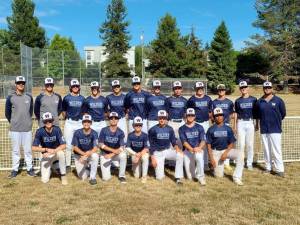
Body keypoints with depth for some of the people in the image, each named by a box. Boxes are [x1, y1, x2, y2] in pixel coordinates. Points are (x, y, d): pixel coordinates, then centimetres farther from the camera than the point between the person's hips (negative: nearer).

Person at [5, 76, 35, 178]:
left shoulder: (29, 97, 6)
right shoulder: (10, 98, -1)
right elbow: (7, 113, 6)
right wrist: (13, 122, 11)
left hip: (27, 128, 1)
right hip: (15, 129, -1)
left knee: (28, 150, 6)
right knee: (15, 150, 7)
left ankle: (29, 168, 16)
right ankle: (15, 169, 17)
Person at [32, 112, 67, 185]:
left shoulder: (57, 129, -17)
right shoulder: (39, 131, -16)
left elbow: (63, 145, -21)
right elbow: (34, 148, -17)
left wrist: (53, 151, -35)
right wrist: (47, 149, -28)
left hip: (56, 152, 0)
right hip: (46, 156, 0)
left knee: (61, 153, -38)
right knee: (45, 180, -10)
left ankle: (63, 175, -17)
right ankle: (50, 168, 25)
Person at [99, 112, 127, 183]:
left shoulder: (120, 132, -10)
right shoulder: (104, 130, -10)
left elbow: (121, 148, -15)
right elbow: (101, 145, -12)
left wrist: (111, 155, -27)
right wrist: (113, 150, -22)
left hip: (115, 154, 1)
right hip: (105, 154, -1)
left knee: (123, 155, -34)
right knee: (106, 178, -13)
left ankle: (122, 176, -14)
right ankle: (106, 169, 25)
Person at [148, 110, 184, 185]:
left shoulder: (170, 129, 0)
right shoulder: (153, 130, -8)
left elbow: (173, 141, 1)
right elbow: (151, 145, -6)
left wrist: (177, 148, -22)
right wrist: (152, 158, -12)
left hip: (168, 150, 3)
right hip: (157, 153, -2)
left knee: (180, 155, -29)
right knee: (160, 177, -10)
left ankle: (178, 178, -19)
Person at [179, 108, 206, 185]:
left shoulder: (199, 127, 7)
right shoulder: (182, 129, 4)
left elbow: (203, 140, -1)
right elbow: (184, 142, -7)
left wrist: (199, 148, -23)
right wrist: (192, 149, -24)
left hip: (199, 149, 0)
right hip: (187, 151, 0)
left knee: (199, 157, -39)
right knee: (190, 177, -7)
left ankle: (201, 177, -19)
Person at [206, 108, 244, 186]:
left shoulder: (228, 129, 1)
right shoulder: (211, 129, -2)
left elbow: (231, 143, 1)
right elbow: (208, 145, -2)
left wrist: (225, 153, -15)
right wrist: (211, 158, -11)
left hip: (226, 150, 2)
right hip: (215, 152, -1)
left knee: (240, 153, -29)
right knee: (219, 175, -7)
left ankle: (237, 177, -25)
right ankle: (216, 166, 29)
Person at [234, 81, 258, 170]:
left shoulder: (253, 99, 4)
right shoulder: (238, 101, 6)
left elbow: (256, 112, 7)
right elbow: (236, 114, 8)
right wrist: (235, 126, 4)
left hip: (250, 123, 0)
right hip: (241, 123, 0)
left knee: (250, 144, 3)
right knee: (241, 144, 2)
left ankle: (249, 163, 14)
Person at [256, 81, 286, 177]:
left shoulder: (278, 100, -1)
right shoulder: (259, 101, 6)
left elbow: (283, 113, 6)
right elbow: (257, 115, 15)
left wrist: (276, 121, 13)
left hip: (275, 129, -3)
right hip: (264, 129, 3)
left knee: (276, 150, -5)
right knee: (266, 149, 10)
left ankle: (279, 169, 0)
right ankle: (268, 167, 20)